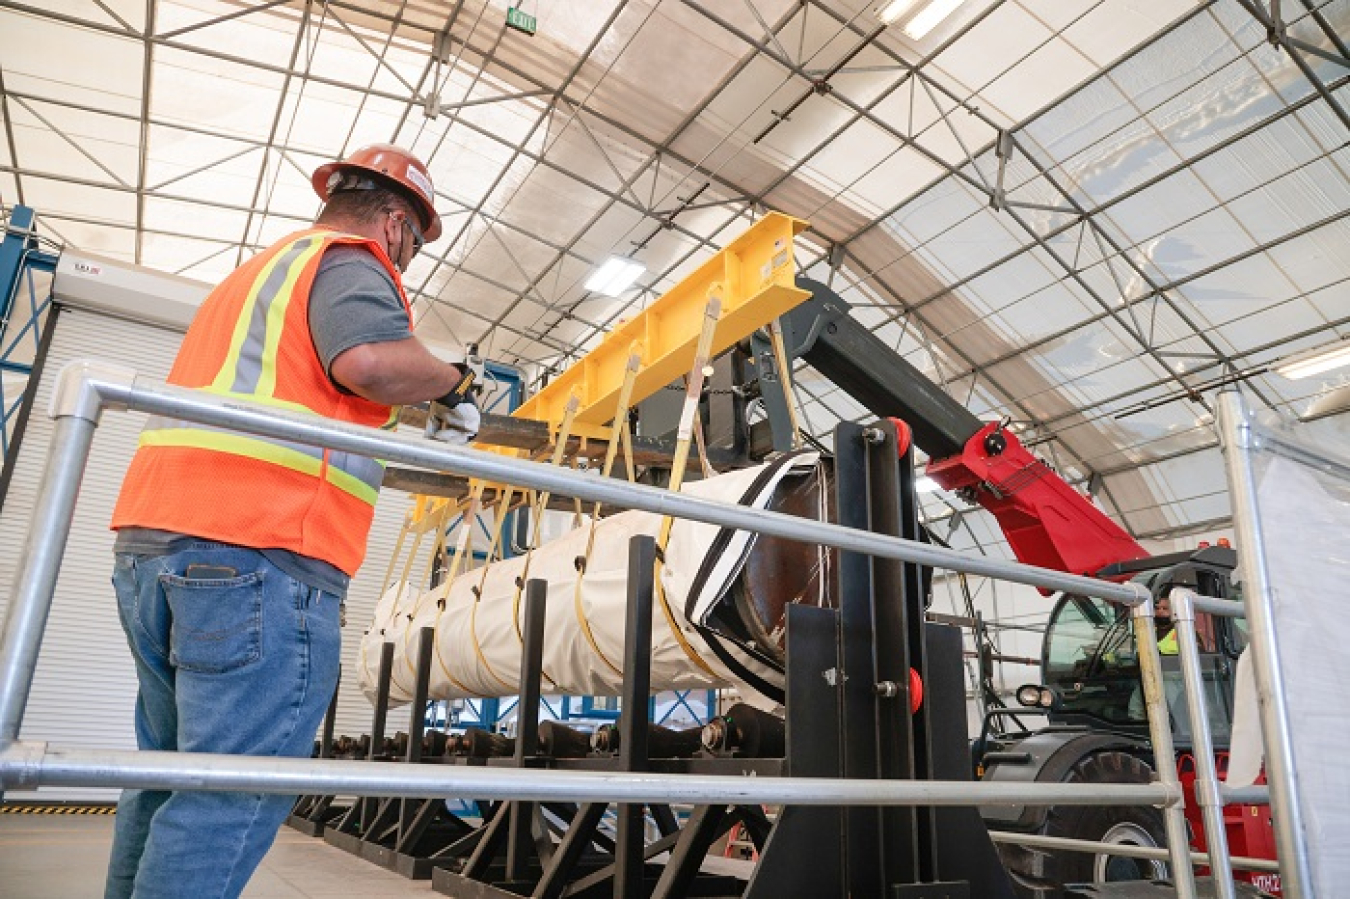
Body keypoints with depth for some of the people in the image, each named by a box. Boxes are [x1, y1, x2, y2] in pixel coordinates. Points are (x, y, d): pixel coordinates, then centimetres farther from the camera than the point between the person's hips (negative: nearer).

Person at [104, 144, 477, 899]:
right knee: (236, 794, -7)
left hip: (152, 535, 10)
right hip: (258, 552, -9)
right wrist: (451, 379, 0)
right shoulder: (349, 261, 3)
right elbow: (370, 359, -19)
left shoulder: (255, 271, 31)